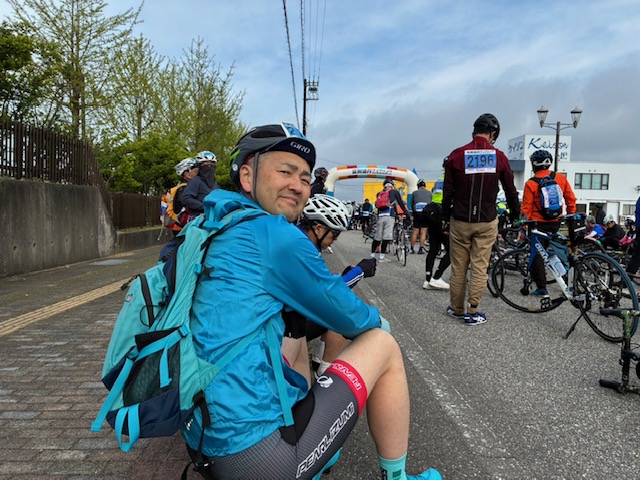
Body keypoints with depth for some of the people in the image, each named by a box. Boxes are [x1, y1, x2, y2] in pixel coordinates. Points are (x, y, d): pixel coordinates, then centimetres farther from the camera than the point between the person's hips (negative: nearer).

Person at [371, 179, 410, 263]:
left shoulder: (379, 194, 21)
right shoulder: (395, 192, 10)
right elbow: (401, 204, 10)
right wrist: (408, 215, 16)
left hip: (380, 216, 4)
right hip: (389, 216, -4)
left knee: (377, 237, 11)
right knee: (386, 237, -3)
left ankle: (372, 255, 18)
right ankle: (382, 257, -3)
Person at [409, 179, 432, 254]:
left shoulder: (415, 193, 7)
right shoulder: (430, 193, 8)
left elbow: (412, 204, 10)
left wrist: (413, 212, 22)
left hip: (417, 213, 0)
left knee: (415, 231, 5)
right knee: (423, 232, 3)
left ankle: (412, 248, 8)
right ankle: (421, 248, 4)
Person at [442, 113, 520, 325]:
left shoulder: (457, 155, -3)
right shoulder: (499, 157, -2)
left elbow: (448, 191, 0)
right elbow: (510, 191, 6)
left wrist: (446, 218, 11)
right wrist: (515, 215, 21)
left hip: (460, 221, 0)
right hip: (486, 222, 0)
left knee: (458, 268, 9)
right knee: (480, 268, 6)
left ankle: (457, 309, 21)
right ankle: (472, 313, 10)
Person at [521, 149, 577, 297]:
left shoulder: (531, 183, -12)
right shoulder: (561, 178, 0)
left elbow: (526, 208, -10)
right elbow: (571, 199, 5)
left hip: (538, 223, -4)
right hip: (556, 223, 5)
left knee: (536, 254, 2)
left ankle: (541, 288, 2)